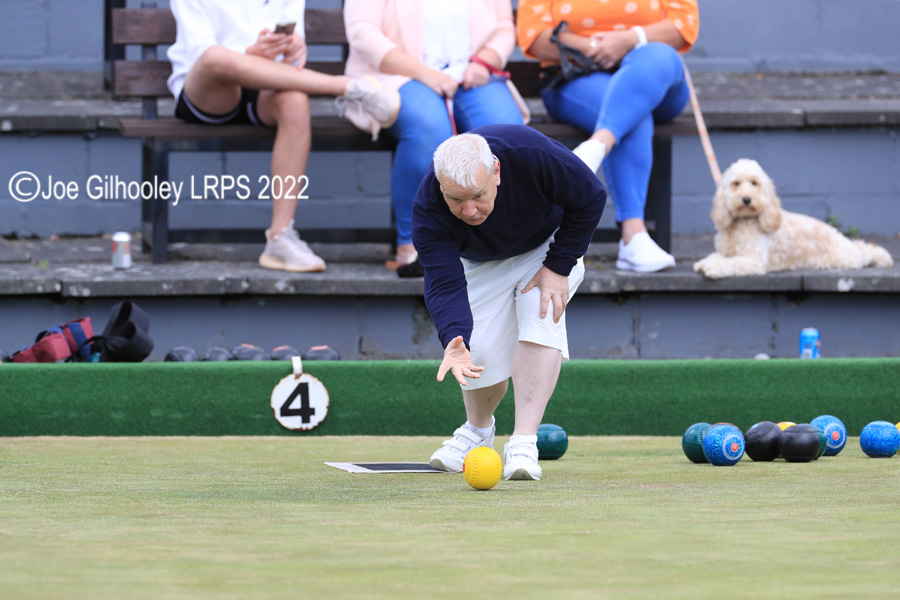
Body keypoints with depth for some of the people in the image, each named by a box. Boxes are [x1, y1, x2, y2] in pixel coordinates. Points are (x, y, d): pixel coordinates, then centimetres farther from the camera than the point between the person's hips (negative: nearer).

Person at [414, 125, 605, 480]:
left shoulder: (532, 154, -40)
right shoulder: (428, 211, -35)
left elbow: (591, 199, -23)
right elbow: (445, 284, -39)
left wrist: (558, 267, -24)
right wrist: (454, 340, -58)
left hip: (549, 241, -1)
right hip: (482, 262, 1)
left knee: (540, 320, -25)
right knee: (482, 352, -9)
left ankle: (524, 443, -26)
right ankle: (478, 429, 24)